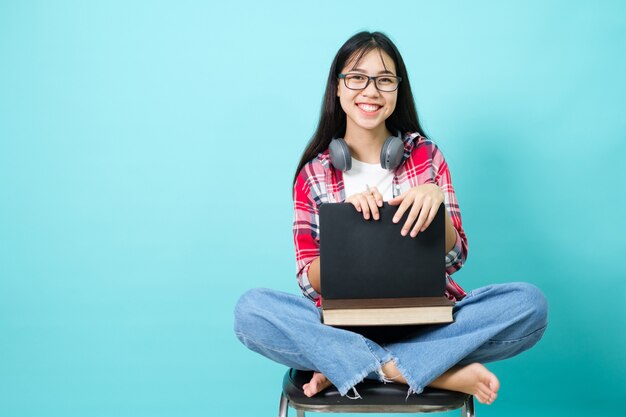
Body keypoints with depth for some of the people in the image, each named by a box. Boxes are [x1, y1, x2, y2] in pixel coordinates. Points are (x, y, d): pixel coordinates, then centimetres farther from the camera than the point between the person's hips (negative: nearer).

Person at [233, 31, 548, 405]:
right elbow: (311, 282, 0)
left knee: (530, 303, -25)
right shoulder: (313, 173, 4)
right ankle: (433, 372, -26)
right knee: (251, 309, -29)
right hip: (343, 323, -1)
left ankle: (342, 366, -21)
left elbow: (454, 260, 1)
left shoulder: (427, 155, 6)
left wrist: (435, 198, -19)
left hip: (426, 320, 1)